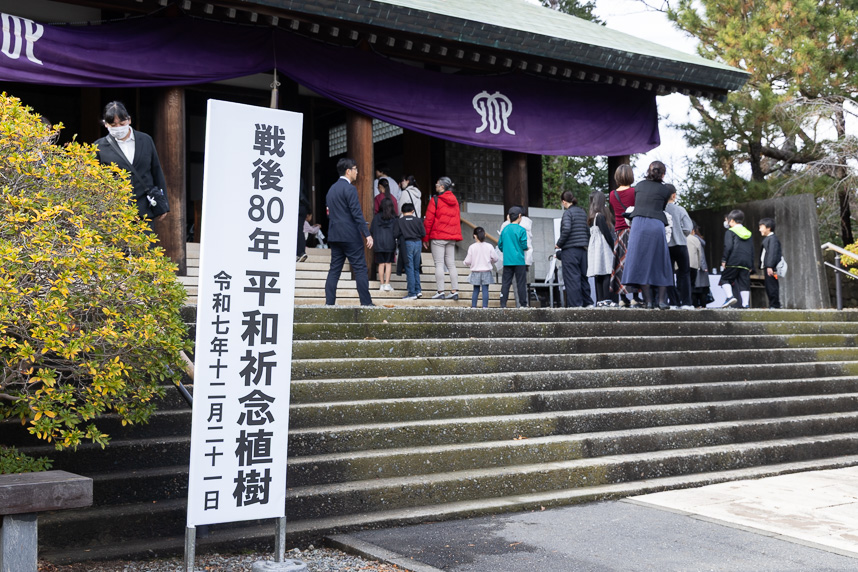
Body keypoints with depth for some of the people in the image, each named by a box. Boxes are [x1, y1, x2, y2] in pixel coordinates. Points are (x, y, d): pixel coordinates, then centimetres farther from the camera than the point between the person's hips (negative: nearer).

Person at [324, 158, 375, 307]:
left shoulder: (332, 188, 16)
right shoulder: (349, 188, -10)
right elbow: (357, 213, -17)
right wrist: (367, 234, -18)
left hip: (334, 235, 8)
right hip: (350, 235, -8)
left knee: (334, 269, 7)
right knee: (360, 268, -3)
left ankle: (329, 302, 4)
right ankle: (366, 302, -3)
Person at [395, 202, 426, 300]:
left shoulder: (400, 221, -1)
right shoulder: (418, 220, 3)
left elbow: (396, 234, -4)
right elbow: (423, 233, 1)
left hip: (407, 244, -3)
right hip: (418, 243, 3)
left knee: (409, 268, -1)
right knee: (416, 268, 13)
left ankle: (412, 293, -3)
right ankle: (418, 290, 10)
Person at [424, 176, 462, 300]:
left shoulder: (435, 200, -7)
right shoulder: (454, 200, 13)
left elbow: (429, 219, -7)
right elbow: (458, 218, 17)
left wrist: (425, 237, -1)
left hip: (438, 236, -6)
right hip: (452, 237, 6)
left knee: (439, 264, -4)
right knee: (451, 264, 8)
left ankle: (440, 292, -7)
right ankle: (455, 291, 4)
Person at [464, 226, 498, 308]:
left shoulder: (472, 247, -7)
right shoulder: (489, 246, -4)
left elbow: (468, 261, -5)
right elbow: (495, 258, 0)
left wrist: (466, 263, 17)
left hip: (475, 272, 0)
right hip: (486, 271, 0)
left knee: (476, 290, 8)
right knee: (485, 290, 1)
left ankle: (473, 306, 8)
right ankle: (485, 306, -2)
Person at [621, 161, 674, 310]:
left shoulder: (639, 185, 14)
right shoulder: (665, 189, 9)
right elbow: (661, 208, 14)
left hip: (638, 224, 1)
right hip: (656, 225, -1)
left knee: (641, 263, 1)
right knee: (660, 263, 8)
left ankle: (648, 301, -2)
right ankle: (662, 300, 4)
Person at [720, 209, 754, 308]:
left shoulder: (730, 232, 0)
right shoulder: (748, 233, 20)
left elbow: (728, 247, -12)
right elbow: (752, 250, 19)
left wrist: (724, 260, -9)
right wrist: (751, 265, 21)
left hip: (733, 261, -6)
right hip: (746, 262, 6)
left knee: (725, 278, 6)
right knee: (744, 283, 4)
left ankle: (730, 297, -13)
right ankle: (746, 304, -1)